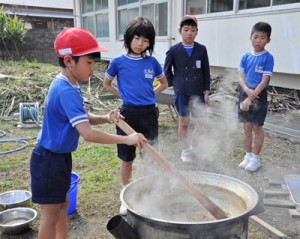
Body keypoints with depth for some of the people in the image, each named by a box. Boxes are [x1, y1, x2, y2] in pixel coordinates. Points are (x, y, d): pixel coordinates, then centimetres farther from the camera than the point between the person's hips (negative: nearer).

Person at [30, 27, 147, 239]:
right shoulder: (66, 91, -28)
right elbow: (88, 133, -35)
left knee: (62, 205, 22)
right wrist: (126, 139, -31)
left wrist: (105, 118, -9)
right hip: (49, 160, -9)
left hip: (60, 156, 10)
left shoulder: (68, 85, 3)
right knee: (51, 214, 5)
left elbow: (83, 117, 9)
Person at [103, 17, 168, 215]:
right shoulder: (118, 62, -3)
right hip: (128, 114, -1)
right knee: (127, 159, 10)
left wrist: (149, 95, 6)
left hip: (149, 114, 1)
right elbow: (107, 83, 12)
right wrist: (124, 96, 5)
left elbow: (164, 83, 16)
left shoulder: (152, 62, 1)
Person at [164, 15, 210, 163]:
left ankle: (195, 147, 29)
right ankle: (185, 150, 22)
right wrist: (174, 85, 3)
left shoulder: (201, 49, -2)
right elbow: (167, 70, 5)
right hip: (181, 93, -1)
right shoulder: (174, 50, -6)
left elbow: (206, 72, 2)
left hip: (198, 92, 2)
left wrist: (206, 92, 2)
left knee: (200, 122, 6)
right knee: (184, 122, 5)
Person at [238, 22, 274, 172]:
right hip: (245, 94, 4)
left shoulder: (268, 58, -10)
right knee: (247, 127, 12)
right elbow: (240, 77, 1)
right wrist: (247, 91, -18)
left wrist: (251, 98, -19)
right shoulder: (246, 57, 4)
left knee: (257, 127, 3)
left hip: (259, 96, -4)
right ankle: (248, 155, 26)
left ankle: (255, 158, 17)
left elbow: (264, 81, -15)